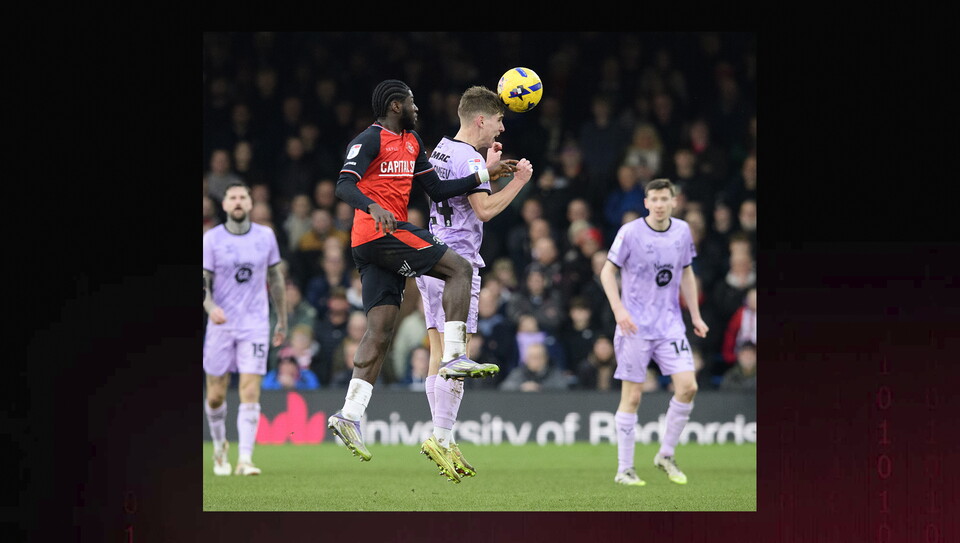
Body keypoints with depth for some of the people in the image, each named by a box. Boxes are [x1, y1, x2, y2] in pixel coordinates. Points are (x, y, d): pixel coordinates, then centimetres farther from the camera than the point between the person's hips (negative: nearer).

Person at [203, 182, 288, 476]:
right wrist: (210, 306, -25)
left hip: (255, 325, 0)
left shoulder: (265, 236, 4)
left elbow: (275, 278, 15)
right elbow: (202, 282, -5)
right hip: (221, 324, 0)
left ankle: (245, 459, -14)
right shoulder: (211, 239, -3)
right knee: (216, 396, 5)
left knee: (250, 392, -12)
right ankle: (220, 446, 32)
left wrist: (282, 320, 18)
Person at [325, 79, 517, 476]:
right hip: (379, 235, -9)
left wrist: (486, 175, 18)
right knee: (459, 268, -10)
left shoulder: (412, 143, 22)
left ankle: (350, 414, -6)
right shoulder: (370, 140, -6)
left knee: (381, 329, 1)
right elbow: (344, 185, -17)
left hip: (390, 237, 9)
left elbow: (437, 191, 23)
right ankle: (454, 356, -16)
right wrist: (375, 208, -35)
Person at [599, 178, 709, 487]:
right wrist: (619, 309, -16)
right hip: (635, 326, -4)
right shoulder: (630, 232, -9)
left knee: (687, 387, -9)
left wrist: (695, 315, 12)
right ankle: (624, 469, 6)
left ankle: (666, 455, 9)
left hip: (670, 325, 4)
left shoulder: (682, 231, 5)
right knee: (632, 396, -3)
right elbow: (608, 271, -4)